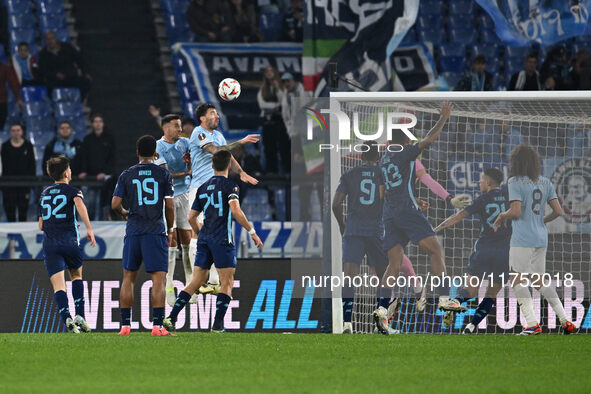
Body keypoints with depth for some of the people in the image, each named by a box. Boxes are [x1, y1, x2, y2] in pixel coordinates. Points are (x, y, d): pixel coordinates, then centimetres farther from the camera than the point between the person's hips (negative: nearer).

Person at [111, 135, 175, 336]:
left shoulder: (127, 175, 4)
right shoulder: (164, 174, 0)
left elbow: (115, 204, 0)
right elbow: (169, 206, -2)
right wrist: (170, 229, 12)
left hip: (133, 231, 2)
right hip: (156, 232, -2)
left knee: (128, 278, 11)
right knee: (158, 279, -4)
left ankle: (125, 324, 10)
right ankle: (157, 325, -13)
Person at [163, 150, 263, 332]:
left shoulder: (203, 188, 15)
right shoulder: (229, 185, -4)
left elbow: (191, 217, 17)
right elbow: (235, 211, -18)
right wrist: (252, 231, -12)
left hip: (205, 239, 6)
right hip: (222, 240, -6)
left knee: (195, 282, 8)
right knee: (227, 283, 1)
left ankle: (171, 317, -1)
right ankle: (218, 323, -7)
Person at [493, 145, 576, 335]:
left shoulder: (515, 182, -8)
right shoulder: (545, 183, 11)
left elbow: (516, 212, -17)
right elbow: (558, 211, 8)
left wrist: (502, 216, 3)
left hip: (523, 239, -7)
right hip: (541, 239, 7)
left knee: (518, 280, -3)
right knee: (538, 281, 14)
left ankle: (532, 324, -14)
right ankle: (565, 321, 9)